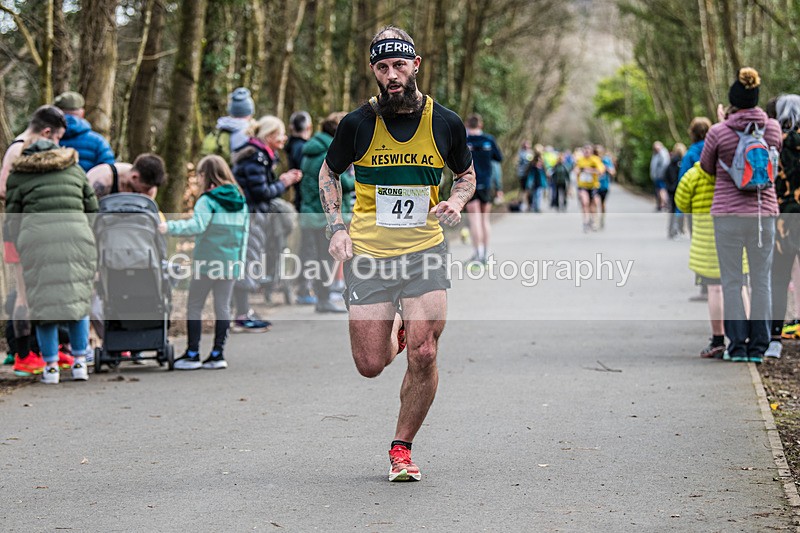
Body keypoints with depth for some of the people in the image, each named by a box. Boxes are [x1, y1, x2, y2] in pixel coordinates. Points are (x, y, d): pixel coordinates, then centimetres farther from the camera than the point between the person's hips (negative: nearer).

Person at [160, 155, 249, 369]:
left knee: (194, 306, 3)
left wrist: (169, 227, -24)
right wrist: (240, 258, 19)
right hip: (231, 263, 6)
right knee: (223, 306, 10)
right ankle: (217, 353, 11)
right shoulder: (241, 201, 9)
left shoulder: (208, 200, -11)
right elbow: (244, 232, 13)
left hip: (207, 262, -6)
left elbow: (197, 225, -24)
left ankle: (192, 354, 2)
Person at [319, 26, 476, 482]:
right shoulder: (358, 123, -4)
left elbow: (467, 174, 17)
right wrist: (337, 228, -1)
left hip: (425, 251, 0)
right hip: (368, 253, 0)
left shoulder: (446, 123, -1)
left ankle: (402, 447, 9)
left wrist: (456, 202, -5)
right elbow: (329, 173, 12)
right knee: (370, 366, -1)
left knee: (424, 356, -12)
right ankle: (393, 334, 37)